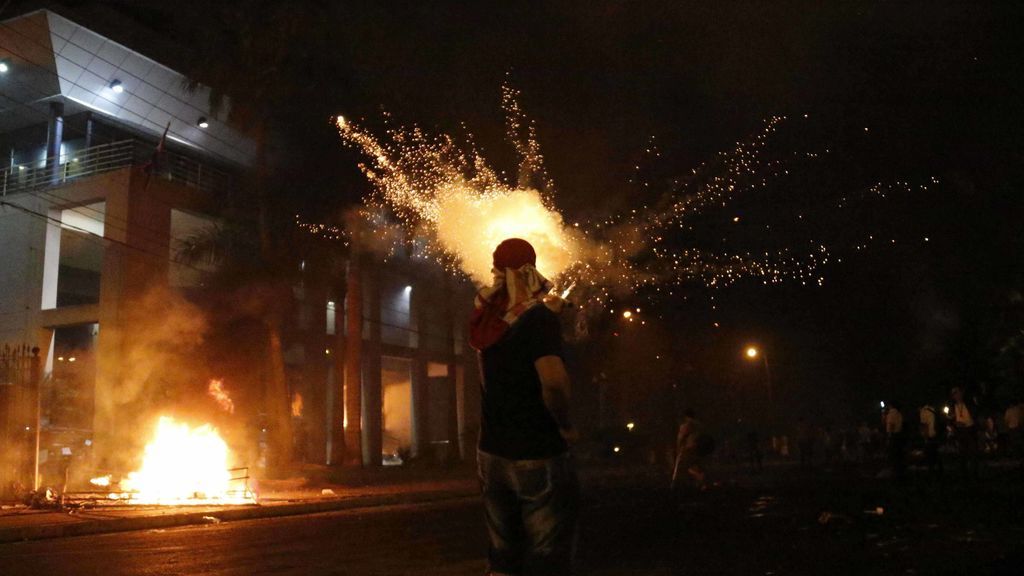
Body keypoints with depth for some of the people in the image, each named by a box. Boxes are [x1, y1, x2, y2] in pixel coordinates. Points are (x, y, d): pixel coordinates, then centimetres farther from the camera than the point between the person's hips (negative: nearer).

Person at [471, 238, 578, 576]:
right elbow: (553, 380, -31)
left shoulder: (490, 318, 4)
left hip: (491, 454, 7)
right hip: (538, 456, -6)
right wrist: (565, 426, -15)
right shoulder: (538, 317, -15)